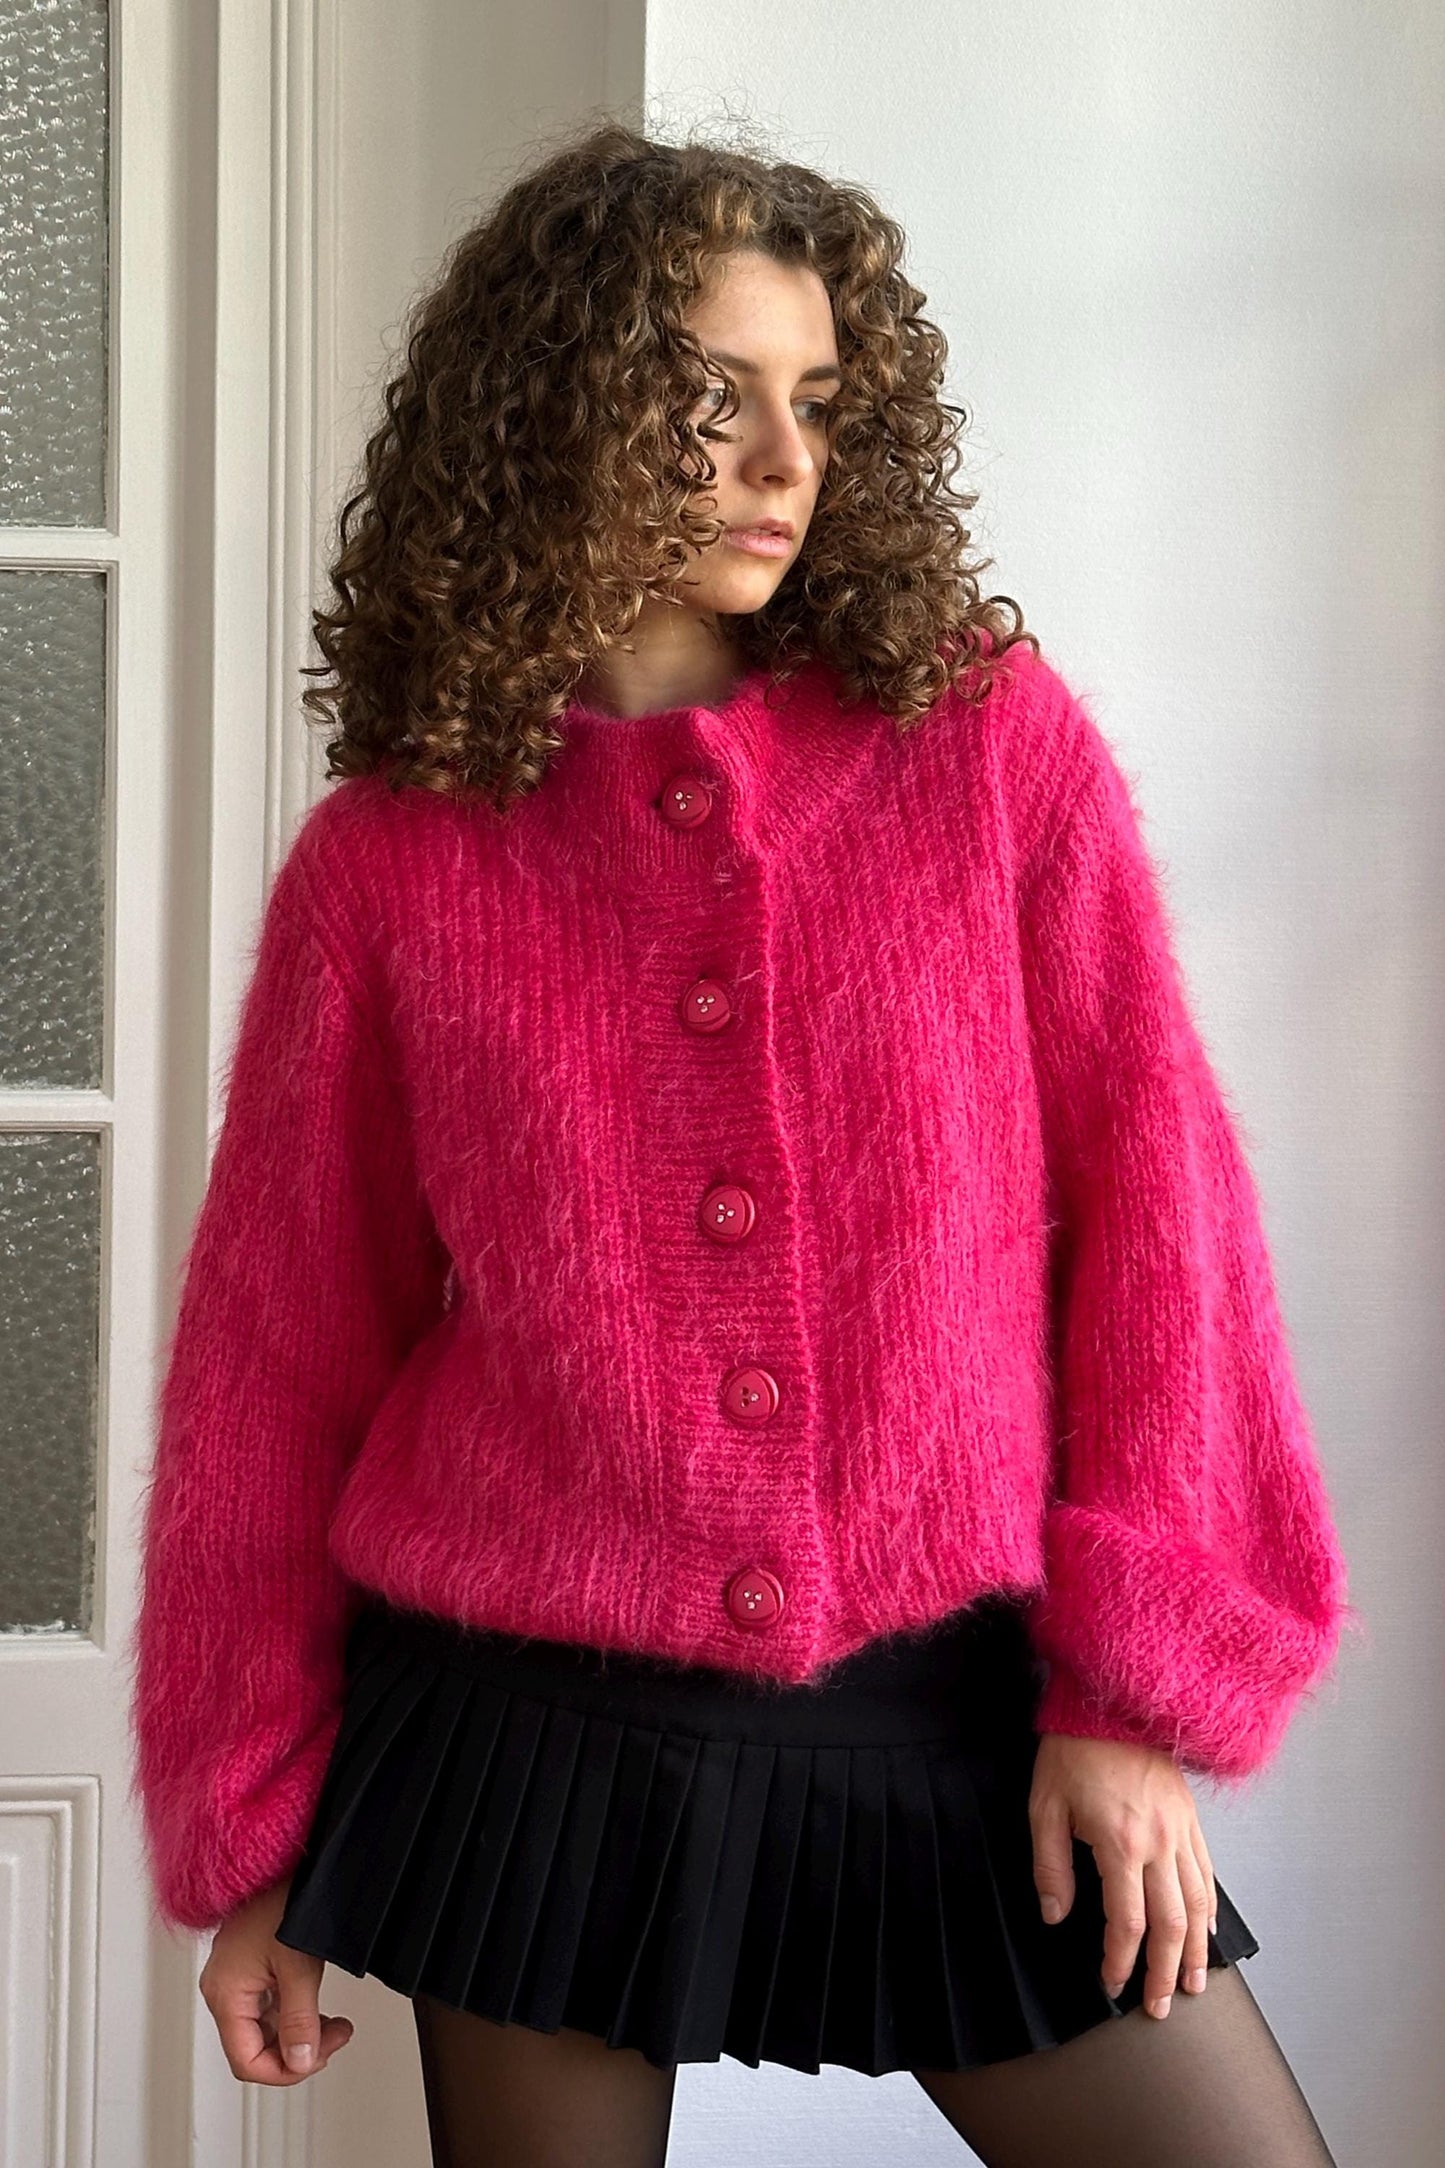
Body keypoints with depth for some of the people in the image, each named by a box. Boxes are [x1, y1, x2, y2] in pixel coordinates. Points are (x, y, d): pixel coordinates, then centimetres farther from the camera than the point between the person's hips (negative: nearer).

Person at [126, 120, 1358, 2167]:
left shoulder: (994, 742, 0)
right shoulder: (386, 866, 0)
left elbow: (1152, 1210, -1)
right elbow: (277, 1356, 5)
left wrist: (1139, 1689, -5)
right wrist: (251, 1833, 8)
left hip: (952, 1718, 1)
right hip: (536, 1738, 0)